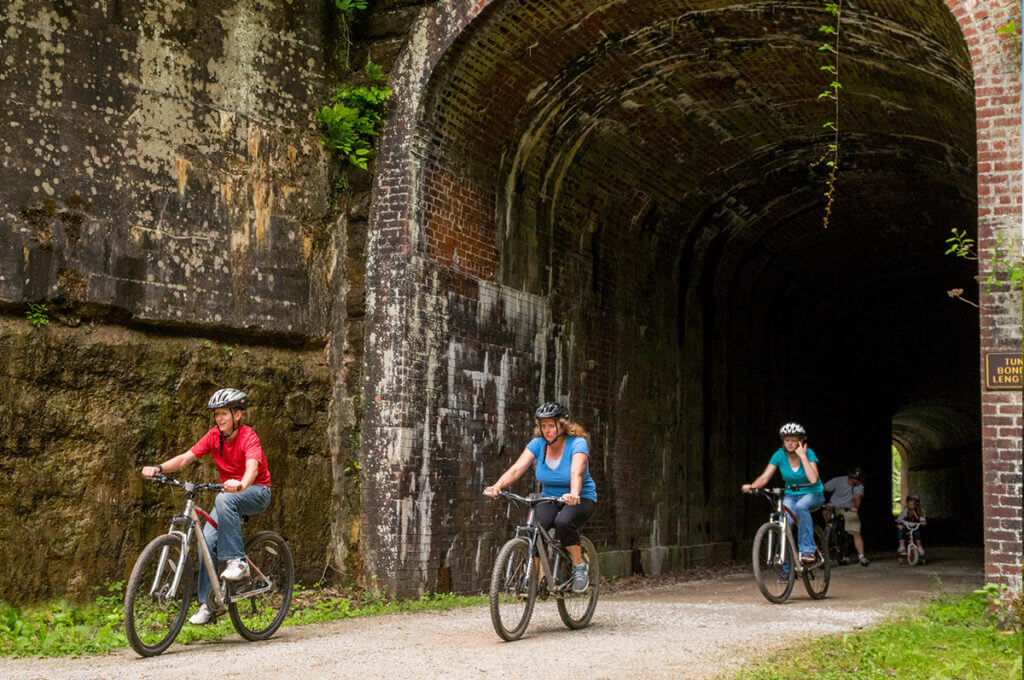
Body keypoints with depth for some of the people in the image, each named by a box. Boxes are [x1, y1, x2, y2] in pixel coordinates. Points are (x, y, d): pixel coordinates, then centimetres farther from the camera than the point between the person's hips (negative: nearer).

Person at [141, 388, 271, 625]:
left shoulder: (248, 437, -21)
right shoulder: (214, 436, -4)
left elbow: (252, 467, -39)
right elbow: (186, 458, -9)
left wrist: (240, 485, -60)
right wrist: (158, 468, -26)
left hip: (256, 491, -6)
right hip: (229, 492, 6)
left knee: (224, 499, -37)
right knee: (208, 540, -12)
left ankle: (237, 561, -31)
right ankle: (207, 604, -6)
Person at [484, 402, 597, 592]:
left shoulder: (577, 443, -18)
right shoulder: (538, 444, -6)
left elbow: (576, 472, -36)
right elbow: (517, 468, -18)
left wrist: (574, 494, -56)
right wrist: (497, 486, -36)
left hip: (582, 499, -4)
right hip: (550, 498, 4)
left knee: (563, 522, -35)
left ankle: (579, 566, -12)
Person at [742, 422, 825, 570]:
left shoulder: (809, 453, -15)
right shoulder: (780, 455, -7)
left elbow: (813, 479, -29)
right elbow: (765, 477, -12)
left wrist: (802, 456, -28)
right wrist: (751, 486, -31)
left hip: (812, 494, -3)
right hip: (791, 495, 3)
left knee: (801, 506, -38)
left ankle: (807, 550, -31)